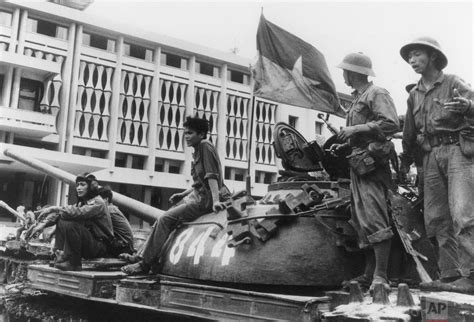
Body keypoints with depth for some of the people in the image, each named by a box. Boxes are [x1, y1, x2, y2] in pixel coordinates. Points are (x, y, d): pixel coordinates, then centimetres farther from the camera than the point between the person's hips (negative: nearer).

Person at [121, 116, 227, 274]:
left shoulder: (205, 146, -10)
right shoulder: (198, 151, 18)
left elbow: (212, 176, -22)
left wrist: (215, 200, -30)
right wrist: (182, 195, 17)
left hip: (204, 200, -10)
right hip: (197, 196, 10)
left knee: (165, 219, -15)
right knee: (163, 219, 10)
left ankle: (144, 264, -10)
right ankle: (141, 255, 17)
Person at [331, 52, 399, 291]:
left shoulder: (377, 94, -4)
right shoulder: (357, 99, 23)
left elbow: (391, 124, -17)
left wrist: (357, 129, -17)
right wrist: (343, 145, 14)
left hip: (372, 163, -10)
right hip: (358, 164, 10)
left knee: (374, 218, -15)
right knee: (362, 221, 8)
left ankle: (381, 276, -15)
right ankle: (369, 274, 13)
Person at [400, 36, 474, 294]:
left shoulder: (452, 83, 3)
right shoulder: (414, 95, 19)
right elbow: (409, 134, 25)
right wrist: (407, 158, 26)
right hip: (430, 156, 6)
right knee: (435, 218, 3)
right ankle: (449, 275, 9)